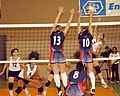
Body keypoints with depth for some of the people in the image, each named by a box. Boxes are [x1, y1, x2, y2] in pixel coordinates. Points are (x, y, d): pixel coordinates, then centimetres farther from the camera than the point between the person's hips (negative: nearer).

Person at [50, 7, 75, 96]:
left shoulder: (52, 33, 5)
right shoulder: (63, 34, 3)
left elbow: (55, 23, 13)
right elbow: (68, 24, 7)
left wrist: (60, 12, 20)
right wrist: (71, 14, 14)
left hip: (53, 54, 0)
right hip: (61, 54, 0)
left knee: (56, 73, 1)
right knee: (63, 72, 9)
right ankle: (66, 89, 6)